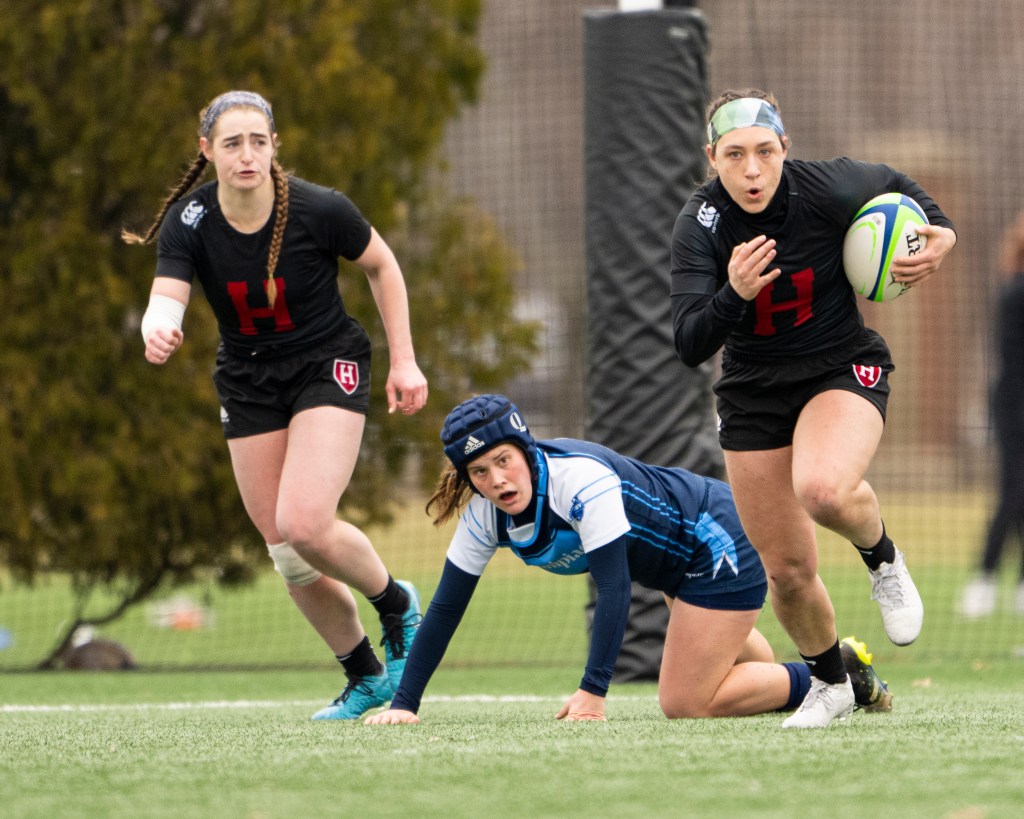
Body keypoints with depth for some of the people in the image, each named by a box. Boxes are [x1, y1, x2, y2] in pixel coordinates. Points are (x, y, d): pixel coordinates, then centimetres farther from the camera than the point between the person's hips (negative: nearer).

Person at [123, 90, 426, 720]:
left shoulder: (319, 210, -19)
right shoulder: (188, 223, -14)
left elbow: (382, 265, -1)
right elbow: (166, 298, -27)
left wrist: (404, 360, -3)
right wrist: (159, 330, -51)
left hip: (329, 367, -4)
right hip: (248, 382, 4)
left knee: (303, 524, -23)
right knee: (286, 552, 4)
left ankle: (396, 603, 7)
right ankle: (366, 677, 23)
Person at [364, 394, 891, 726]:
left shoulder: (581, 479, -36)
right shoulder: (484, 516, -14)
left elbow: (614, 587, -39)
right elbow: (446, 607, -10)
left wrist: (592, 693, -45)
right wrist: (404, 704, -17)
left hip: (720, 540, -8)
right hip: (679, 565, 8)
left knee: (686, 704, -7)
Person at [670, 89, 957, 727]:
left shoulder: (828, 189, -19)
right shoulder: (700, 226, -18)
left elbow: (895, 184, 6)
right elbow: (690, 347, -24)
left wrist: (940, 232, -12)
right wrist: (733, 295, -43)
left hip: (844, 370, -2)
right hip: (753, 397, 2)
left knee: (823, 489, -35)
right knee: (787, 572, 5)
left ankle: (883, 557, -1)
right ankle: (830, 680, 35)